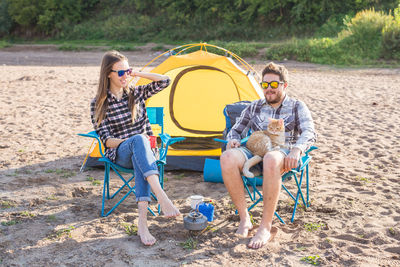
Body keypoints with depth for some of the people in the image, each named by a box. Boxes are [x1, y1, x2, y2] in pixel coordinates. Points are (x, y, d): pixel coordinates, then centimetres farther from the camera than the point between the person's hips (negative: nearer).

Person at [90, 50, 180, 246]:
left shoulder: (136, 94, 11)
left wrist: (138, 74, 3)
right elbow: (106, 140, -4)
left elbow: (164, 81, 7)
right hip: (119, 154, -2)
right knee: (138, 140, -39)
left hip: (140, 150, 2)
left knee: (140, 161, -38)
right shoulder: (98, 104, 1)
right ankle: (162, 197, -54)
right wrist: (127, 141, -21)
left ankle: (142, 222, -48)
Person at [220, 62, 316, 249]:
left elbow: (309, 133, -4)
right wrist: (232, 140, -2)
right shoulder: (254, 107, 22)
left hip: (282, 154, -3)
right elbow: (236, 130, 25)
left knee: (271, 160, -43)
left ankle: (265, 228, -33)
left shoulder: (297, 107, 12)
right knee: (227, 157, -32)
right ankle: (244, 219, -21)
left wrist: (296, 150, -26)